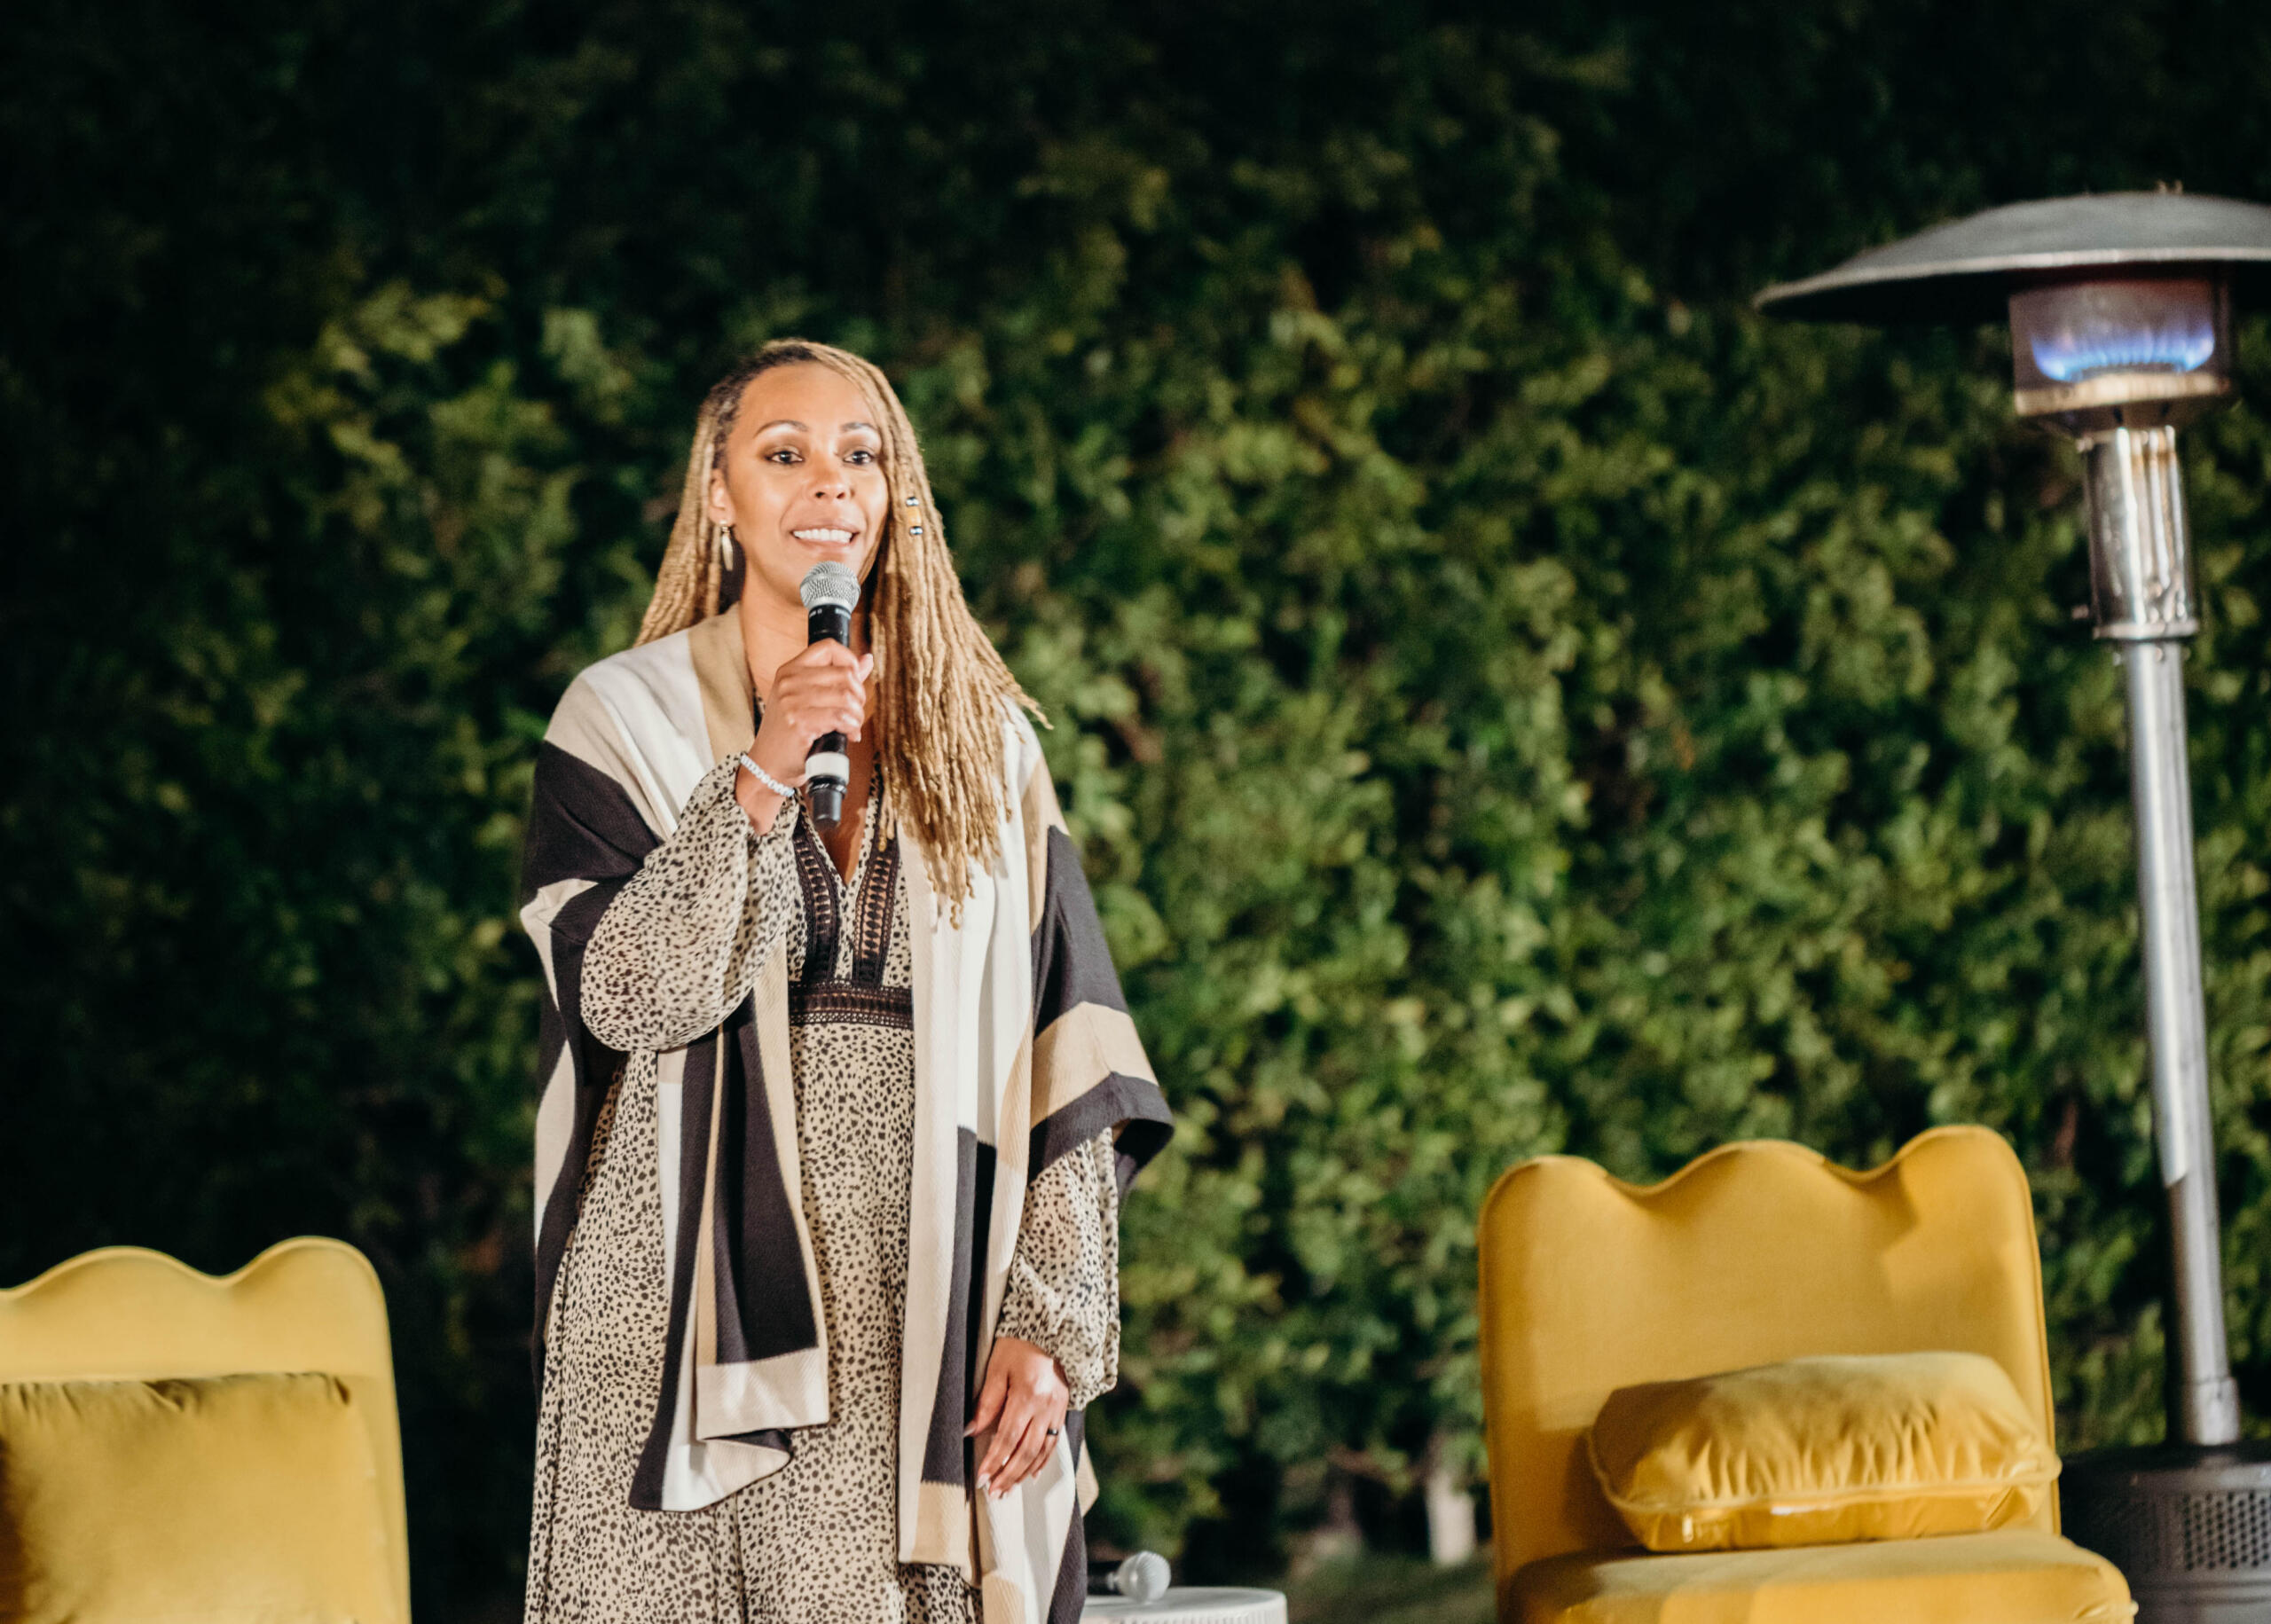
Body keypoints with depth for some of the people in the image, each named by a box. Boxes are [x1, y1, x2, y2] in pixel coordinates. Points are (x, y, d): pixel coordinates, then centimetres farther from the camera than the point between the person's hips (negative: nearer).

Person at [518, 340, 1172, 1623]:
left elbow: (1068, 1068, 7)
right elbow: (622, 993, -9)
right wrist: (763, 777, -16)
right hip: (703, 1304, -2)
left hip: (927, 1323, 2)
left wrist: (1052, 1324, -2)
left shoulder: (983, 741, 11)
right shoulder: (626, 721, 5)